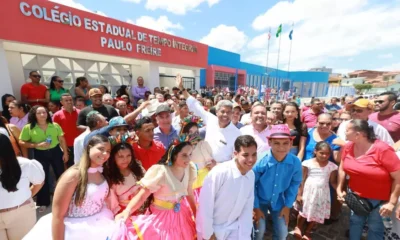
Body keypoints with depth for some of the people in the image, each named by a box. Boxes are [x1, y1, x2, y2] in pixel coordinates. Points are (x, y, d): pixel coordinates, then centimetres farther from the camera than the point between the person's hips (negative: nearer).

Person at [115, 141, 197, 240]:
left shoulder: (190, 169, -12)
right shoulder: (160, 171, -28)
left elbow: (189, 194, 2)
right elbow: (142, 195, -26)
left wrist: (197, 215, 10)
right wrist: (127, 211, -43)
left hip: (181, 214, 5)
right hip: (160, 216, -5)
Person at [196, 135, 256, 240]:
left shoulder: (251, 176, -9)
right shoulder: (220, 173, -28)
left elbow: (247, 209, -3)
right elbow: (205, 205, -20)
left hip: (232, 229, 4)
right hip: (209, 228, -4)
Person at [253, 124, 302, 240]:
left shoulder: (295, 162, -23)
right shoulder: (261, 161, -32)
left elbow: (295, 184, -3)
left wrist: (288, 205, 0)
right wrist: (255, 207, -9)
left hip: (278, 201, 3)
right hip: (260, 200, -3)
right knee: (259, 230, -5)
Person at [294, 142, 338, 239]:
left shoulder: (332, 166, -3)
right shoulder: (308, 163, -11)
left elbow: (333, 182, 4)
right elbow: (302, 180, -8)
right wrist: (299, 194, -7)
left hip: (322, 193, 2)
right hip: (308, 191, -2)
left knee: (317, 214, 13)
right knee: (303, 211, 10)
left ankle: (307, 231, 38)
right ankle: (298, 227, 39)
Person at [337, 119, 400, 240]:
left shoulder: (383, 149, -24)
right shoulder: (348, 146, -10)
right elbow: (342, 168, 2)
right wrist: (339, 189, 2)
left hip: (379, 199, -4)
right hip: (355, 196, 4)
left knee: (375, 229, 12)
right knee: (355, 222, 20)